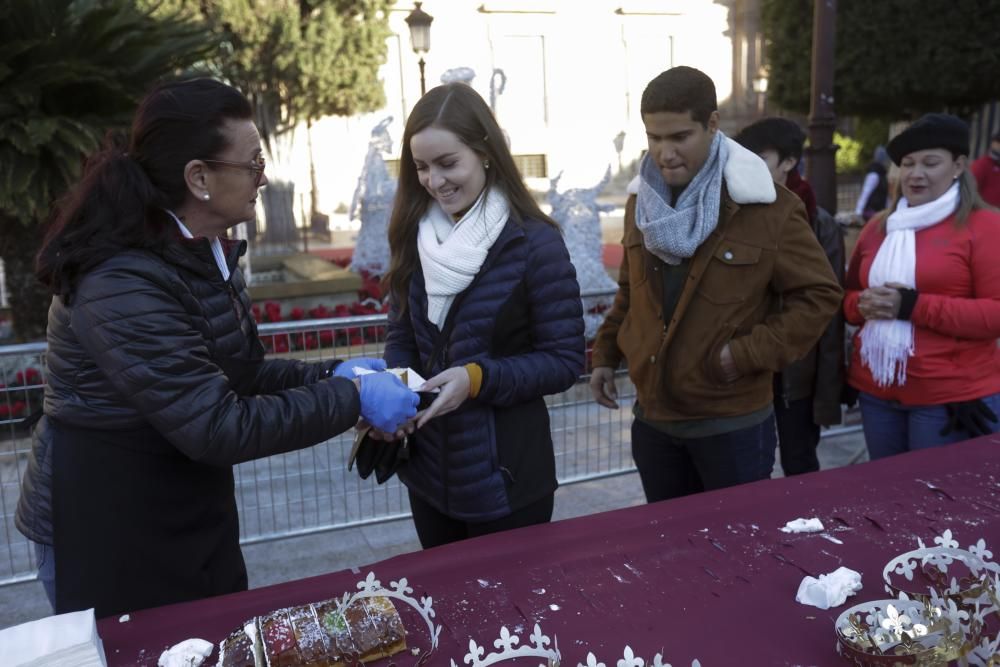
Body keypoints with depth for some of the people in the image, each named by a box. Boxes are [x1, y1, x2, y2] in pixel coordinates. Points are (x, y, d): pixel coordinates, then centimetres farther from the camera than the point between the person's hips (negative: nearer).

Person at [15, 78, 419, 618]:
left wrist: (329, 375, -4)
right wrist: (352, 398, -25)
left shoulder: (204, 254, 2)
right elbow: (216, 428, -30)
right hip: (108, 533, -8)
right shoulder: (124, 283, -28)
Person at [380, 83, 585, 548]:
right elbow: (401, 339, 6)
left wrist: (479, 378, -26)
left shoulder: (534, 243, -15)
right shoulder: (415, 236, 1)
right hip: (427, 471, 5)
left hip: (505, 478, -5)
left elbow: (564, 361, -13)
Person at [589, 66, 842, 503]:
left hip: (732, 424, -5)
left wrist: (749, 353, -16)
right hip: (653, 419, 5)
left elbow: (819, 294, -8)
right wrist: (606, 354, 12)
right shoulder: (641, 200, 5)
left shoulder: (766, 207, -13)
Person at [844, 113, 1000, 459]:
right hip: (877, 391, 5)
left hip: (954, 397, -5)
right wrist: (863, 305, -7)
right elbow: (848, 296, 17)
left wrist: (913, 306, -21)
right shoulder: (877, 226, 11)